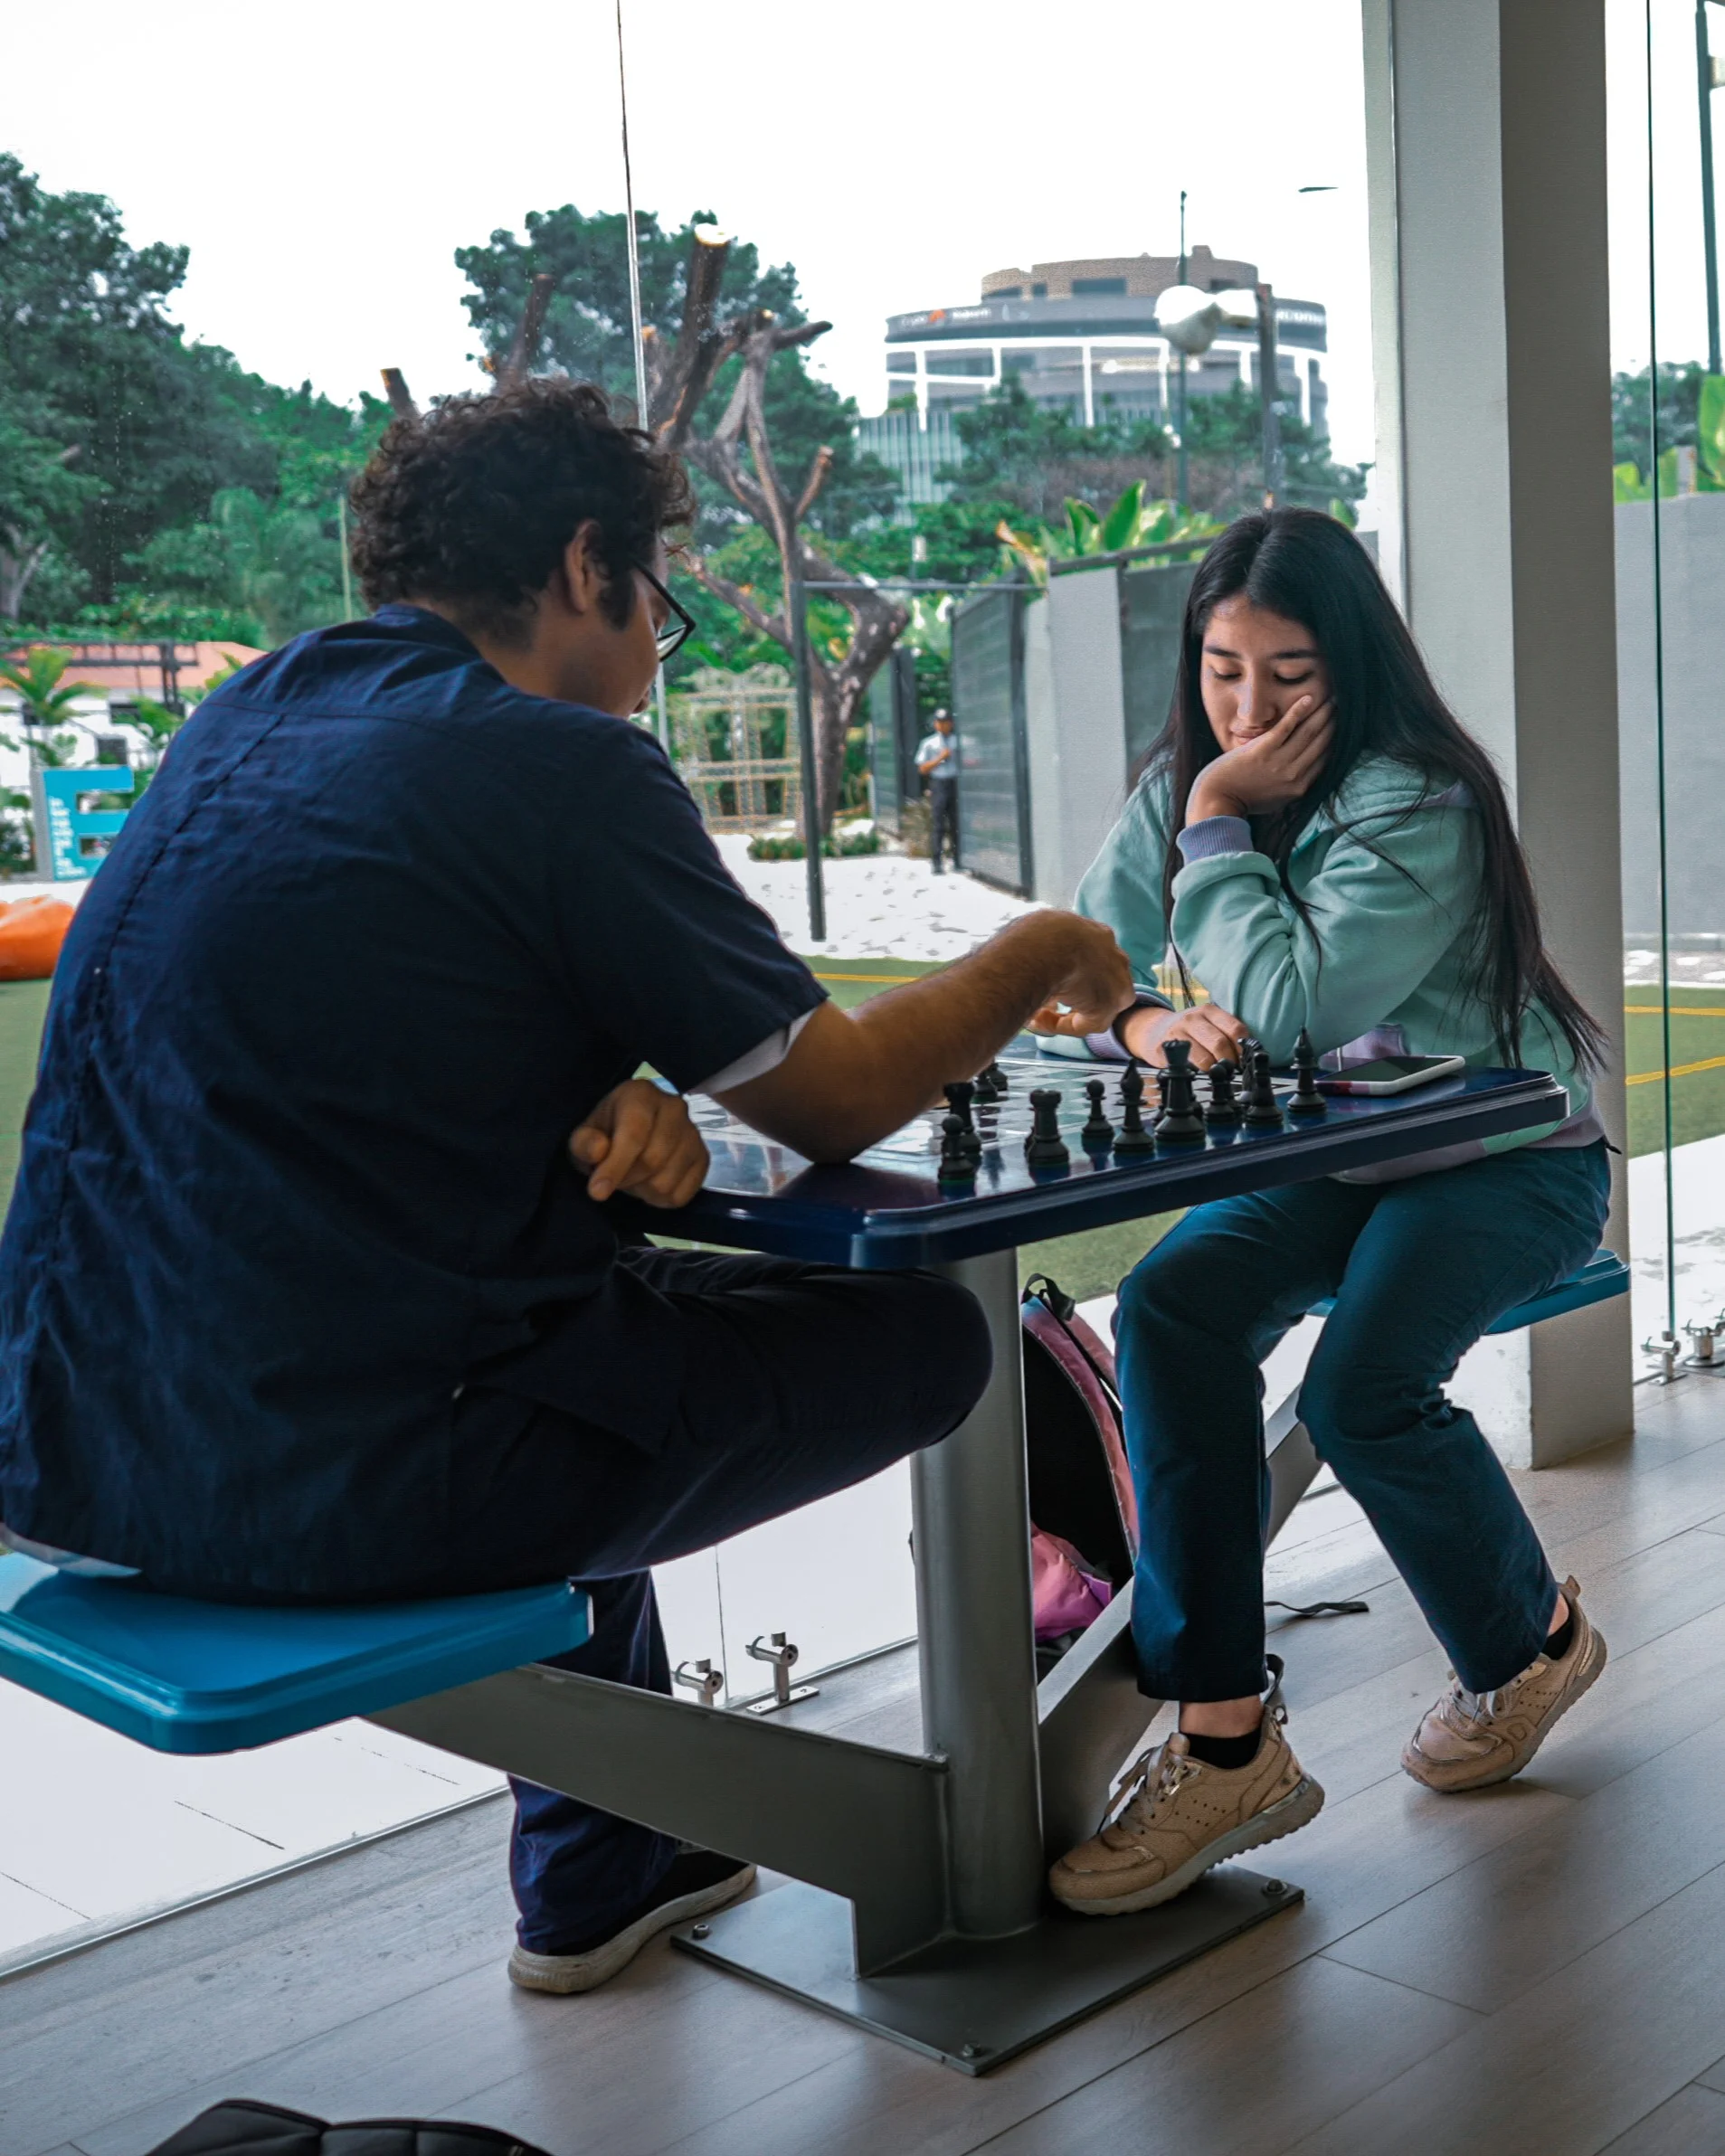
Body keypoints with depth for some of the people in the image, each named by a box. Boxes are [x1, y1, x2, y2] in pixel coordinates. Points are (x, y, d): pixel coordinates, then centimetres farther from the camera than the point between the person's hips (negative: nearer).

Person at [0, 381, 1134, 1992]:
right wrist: (1041, 956, 15)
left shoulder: (240, 719, 12)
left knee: (600, 1282, 33)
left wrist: (608, 1108, 3)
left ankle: (595, 1873, 41)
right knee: (928, 1330, 6)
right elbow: (832, 1102, -4)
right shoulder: (559, 766, -11)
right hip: (340, 1484, -8)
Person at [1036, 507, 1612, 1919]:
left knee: (1361, 1387, -28)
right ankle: (1224, 1743, -23)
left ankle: (1533, 1637, 6)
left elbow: (1282, 1006, -29)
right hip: (1322, 1162, 6)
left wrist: (1220, 825, -20)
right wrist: (1151, 1025, -22)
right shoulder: (1179, 791, 2)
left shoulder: (1418, 807, -19)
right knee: (1172, 1311, -24)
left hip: (1505, 1161, -5)